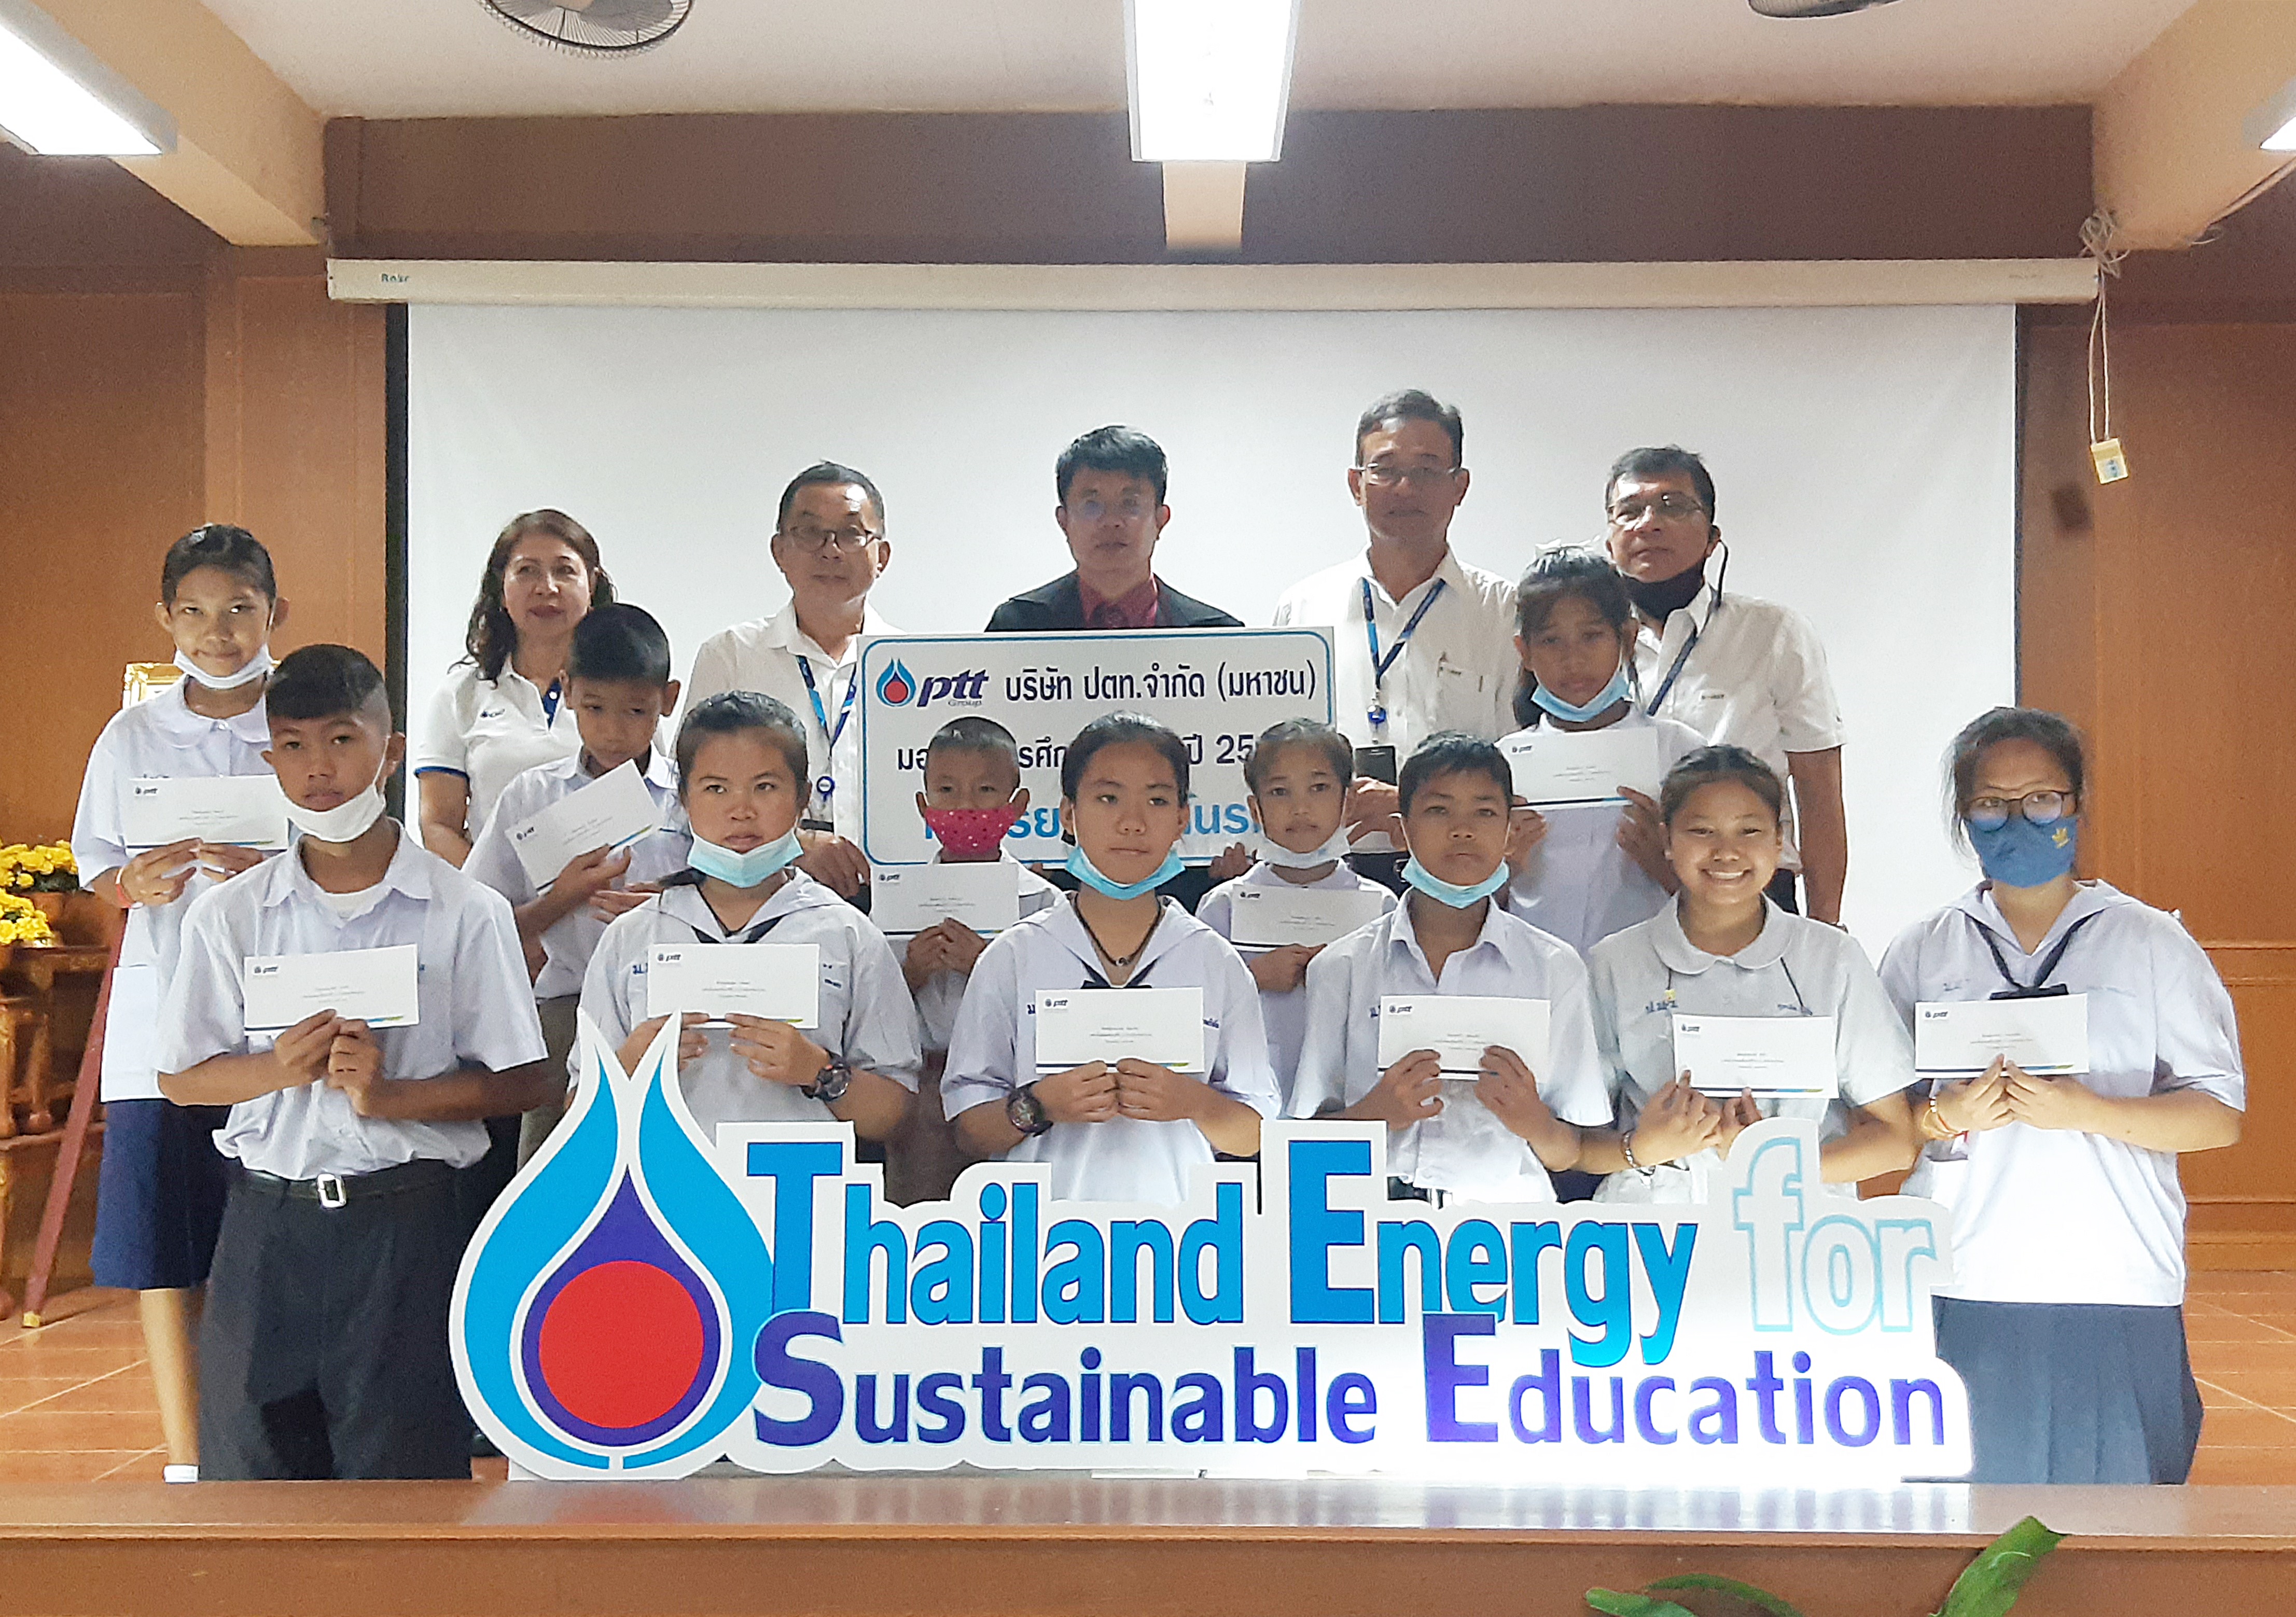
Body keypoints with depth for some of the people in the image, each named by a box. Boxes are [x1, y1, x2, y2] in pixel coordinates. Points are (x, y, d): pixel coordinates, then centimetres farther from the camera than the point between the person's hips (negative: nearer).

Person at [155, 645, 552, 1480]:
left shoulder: (466, 914, -3)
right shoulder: (227, 916, 5)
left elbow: (522, 1081, -2)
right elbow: (180, 1078, 8)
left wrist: (391, 1096, -16)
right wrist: (279, 1069, -11)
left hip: (404, 1222, -2)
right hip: (267, 1221, 2)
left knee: (402, 1467, 4)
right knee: (250, 1463, 10)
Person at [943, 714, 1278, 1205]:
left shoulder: (1215, 962, 9)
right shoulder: (1014, 957, 7)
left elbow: (1255, 1137, 9)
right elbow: (969, 1131, 6)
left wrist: (1192, 1102, -9)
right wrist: (1038, 1107, -11)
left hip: (1177, 1221, 1)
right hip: (1044, 1221, -1)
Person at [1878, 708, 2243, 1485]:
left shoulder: (2152, 943, 5)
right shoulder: (1922, 951, 10)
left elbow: (2220, 1116, 1)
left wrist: (2085, 1110, -14)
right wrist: (1946, 1117, -10)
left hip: (2116, 1301, -1)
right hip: (1962, 1296, 1)